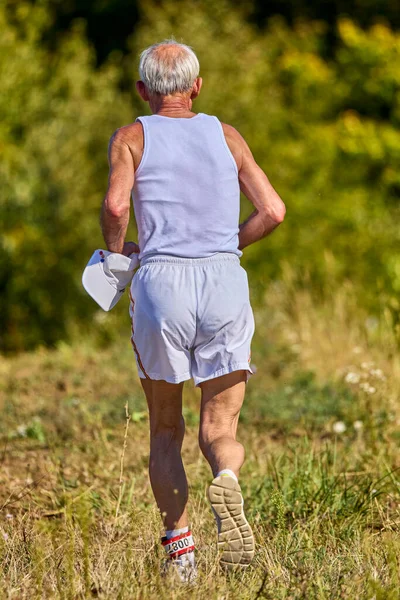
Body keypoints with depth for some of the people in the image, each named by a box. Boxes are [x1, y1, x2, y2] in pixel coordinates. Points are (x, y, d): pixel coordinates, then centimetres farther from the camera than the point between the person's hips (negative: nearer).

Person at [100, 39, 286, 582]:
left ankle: (179, 548, 2)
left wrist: (117, 248, 9)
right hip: (225, 280, 1)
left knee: (165, 431, 14)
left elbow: (115, 206, -11)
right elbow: (273, 212, 7)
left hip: (162, 280, -1)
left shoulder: (131, 139, 7)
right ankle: (226, 480, -31)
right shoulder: (226, 136, 14)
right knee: (220, 427, 5)